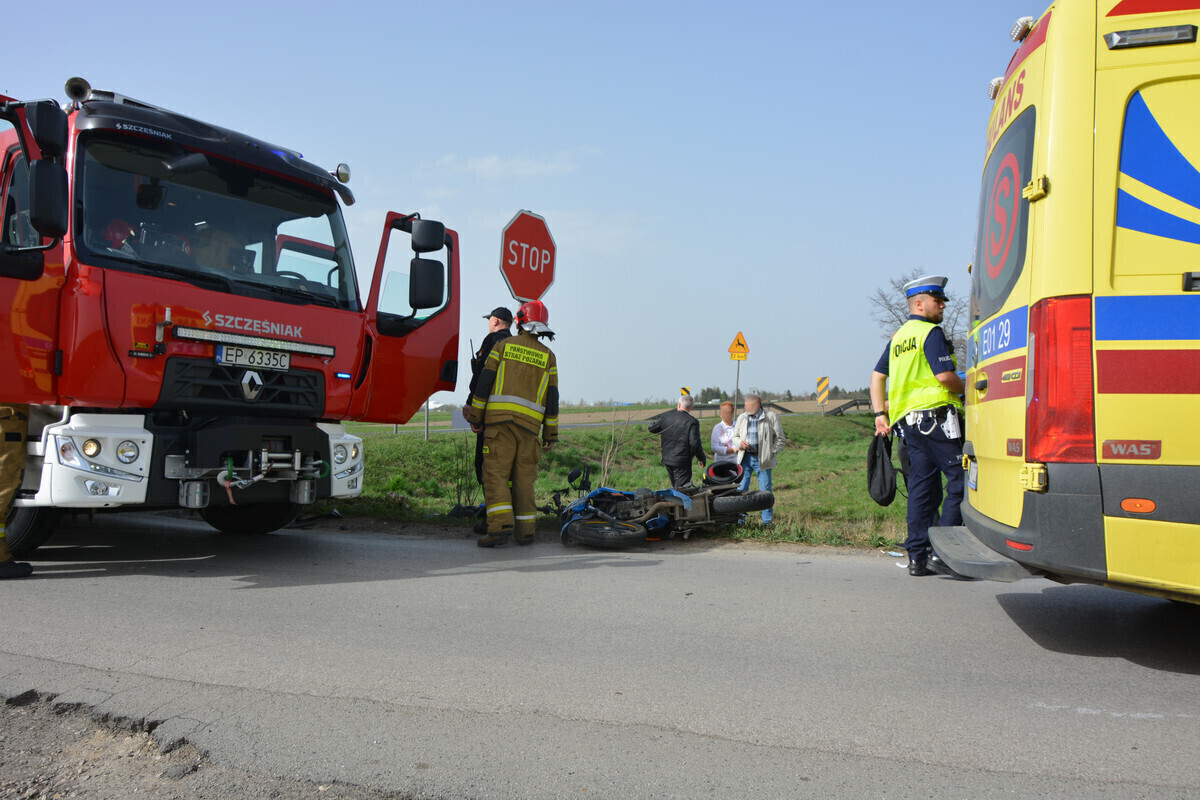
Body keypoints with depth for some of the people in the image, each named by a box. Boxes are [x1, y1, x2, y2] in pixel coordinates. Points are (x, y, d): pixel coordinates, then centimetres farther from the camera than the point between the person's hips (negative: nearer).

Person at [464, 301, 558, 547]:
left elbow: (484, 382, 2)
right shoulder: (548, 356, 13)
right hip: (530, 423, 2)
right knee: (524, 477, 8)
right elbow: (552, 398, 10)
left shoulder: (503, 345, 8)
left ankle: (501, 525, -17)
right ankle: (525, 530, 7)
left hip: (500, 418, -2)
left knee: (496, 473, -4)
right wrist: (551, 433, 15)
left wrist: (475, 416, 8)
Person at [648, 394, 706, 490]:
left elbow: (651, 428, 14)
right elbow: (695, 443, -16)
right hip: (682, 461, -5)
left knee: (675, 488, 20)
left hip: (667, 460, 5)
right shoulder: (693, 422, -13)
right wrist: (702, 458, -2)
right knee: (682, 489, -1)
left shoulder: (666, 417, 2)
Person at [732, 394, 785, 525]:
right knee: (741, 489, 3)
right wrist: (740, 443, -5)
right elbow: (735, 436, 18)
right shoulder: (742, 418, 9)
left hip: (762, 459, -3)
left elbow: (781, 439, 3)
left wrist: (770, 453, -8)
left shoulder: (770, 417, -2)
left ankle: (767, 521, 11)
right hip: (745, 458, 3)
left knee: (765, 491, 1)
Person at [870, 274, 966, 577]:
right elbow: (945, 376, -16)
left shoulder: (897, 337, 20)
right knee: (961, 479, -6)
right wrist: (967, 391, 2)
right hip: (936, 414, -9)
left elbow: (877, 375, 19)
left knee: (922, 485, 9)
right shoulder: (931, 332, -6)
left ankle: (917, 557, 9)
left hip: (908, 421, 9)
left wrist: (880, 413, 15)